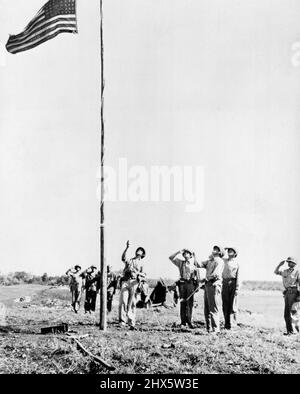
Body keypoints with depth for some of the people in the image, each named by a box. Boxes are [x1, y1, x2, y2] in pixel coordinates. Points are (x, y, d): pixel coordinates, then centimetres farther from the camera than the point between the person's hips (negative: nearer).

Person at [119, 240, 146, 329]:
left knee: (132, 304, -2)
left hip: (134, 282, 0)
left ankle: (131, 323, -1)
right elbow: (123, 257, -6)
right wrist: (127, 248, -19)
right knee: (123, 301, -14)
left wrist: (137, 272, -14)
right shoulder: (129, 260, 19)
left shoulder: (141, 264, 20)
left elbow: (143, 275, 6)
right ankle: (123, 320, -13)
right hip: (125, 281, 0)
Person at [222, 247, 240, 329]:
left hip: (233, 283, -3)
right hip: (225, 283, 3)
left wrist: (237, 288, -8)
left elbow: (238, 277, 1)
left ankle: (235, 322, 4)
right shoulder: (224, 261, 15)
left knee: (233, 305, -5)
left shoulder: (236, 263, 7)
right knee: (225, 305, 3)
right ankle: (227, 324, 7)